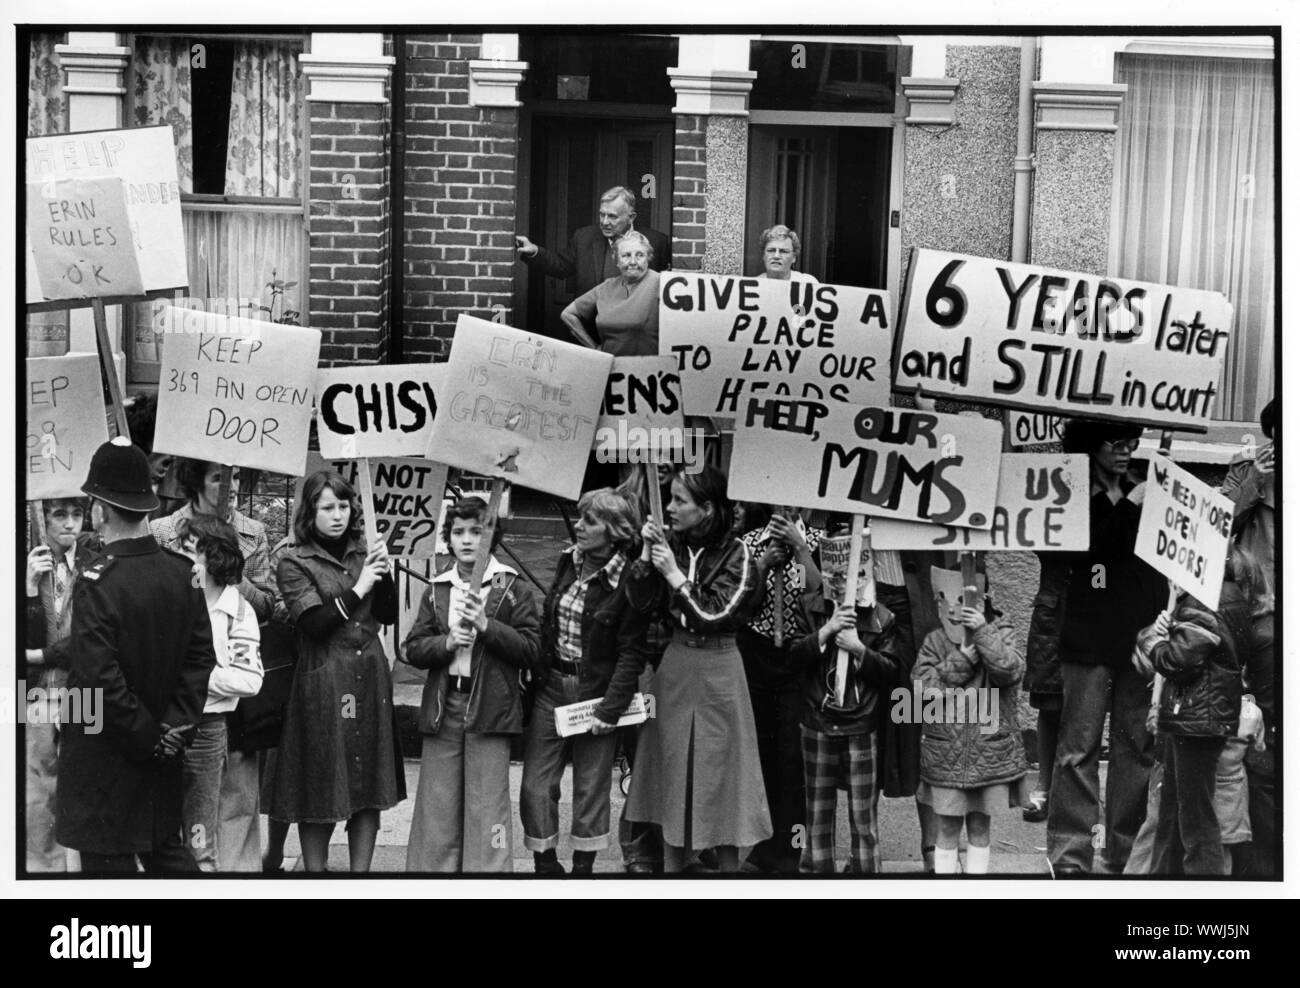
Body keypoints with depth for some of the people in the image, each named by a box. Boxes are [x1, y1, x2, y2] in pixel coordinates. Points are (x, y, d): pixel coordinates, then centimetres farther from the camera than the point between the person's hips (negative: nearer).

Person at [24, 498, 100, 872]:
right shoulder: (29, 565, 4)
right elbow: (21, 638, -2)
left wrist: (37, 655, -8)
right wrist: (30, 587, -14)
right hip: (36, 698, 2)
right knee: (37, 801, 5)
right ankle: (40, 865, 15)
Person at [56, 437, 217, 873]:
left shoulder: (98, 582, -20)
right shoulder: (181, 571, -1)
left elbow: (98, 677, -22)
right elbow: (201, 655, 3)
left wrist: (147, 735, -12)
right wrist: (175, 725, 1)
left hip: (105, 754, -6)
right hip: (162, 755, 6)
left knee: (109, 860, 3)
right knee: (166, 848, 18)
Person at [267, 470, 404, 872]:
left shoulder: (362, 554, 12)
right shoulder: (294, 563, -3)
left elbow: (388, 614, 10)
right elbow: (312, 623, -13)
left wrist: (383, 574, -6)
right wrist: (356, 590, -16)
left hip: (370, 679, 5)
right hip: (322, 683, -5)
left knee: (371, 790, 7)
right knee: (322, 793, -1)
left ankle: (360, 872, 14)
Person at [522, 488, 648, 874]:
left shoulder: (627, 581, -13)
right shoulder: (567, 564, 5)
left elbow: (631, 653, -13)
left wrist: (610, 708, -18)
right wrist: (533, 677, 7)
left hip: (596, 693, -5)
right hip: (550, 687, 5)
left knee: (591, 788, 6)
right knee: (535, 785, 3)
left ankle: (584, 866, 18)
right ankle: (545, 865, 15)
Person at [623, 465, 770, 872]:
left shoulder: (736, 555, -11)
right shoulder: (672, 546, 3)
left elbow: (713, 615, -18)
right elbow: (644, 603, -4)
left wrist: (675, 574, -19)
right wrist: (646, 554, -14)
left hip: (717, 673, -5)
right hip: (674, 668, 5)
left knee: (720, 771, 1)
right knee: (673, 774, 9)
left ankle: (728, 867, 10)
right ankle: (672, 865, 17)